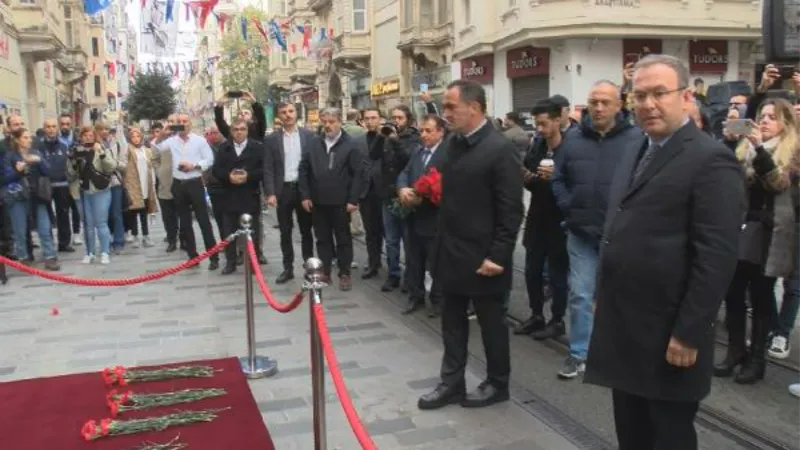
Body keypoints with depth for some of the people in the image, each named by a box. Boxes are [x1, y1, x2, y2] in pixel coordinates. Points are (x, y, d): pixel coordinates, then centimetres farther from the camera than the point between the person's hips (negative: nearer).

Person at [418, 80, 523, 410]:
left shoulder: (501, 149, -17)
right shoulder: (454, 144, 8)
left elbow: (511, 211, -17)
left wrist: (497, 256, -19)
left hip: (482, 257, -7)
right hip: (452, 253, 8)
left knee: (491, 322, 10)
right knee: (452, 323, 16)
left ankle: (497, 384, 28)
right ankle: (451, 383, 29)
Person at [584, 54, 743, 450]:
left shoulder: (711, 160, -14)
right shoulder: (634, 152, 12)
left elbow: (717, 257, -19)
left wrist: (689, 334, -19)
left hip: (668, 335, -7)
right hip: (624, 328, 8)